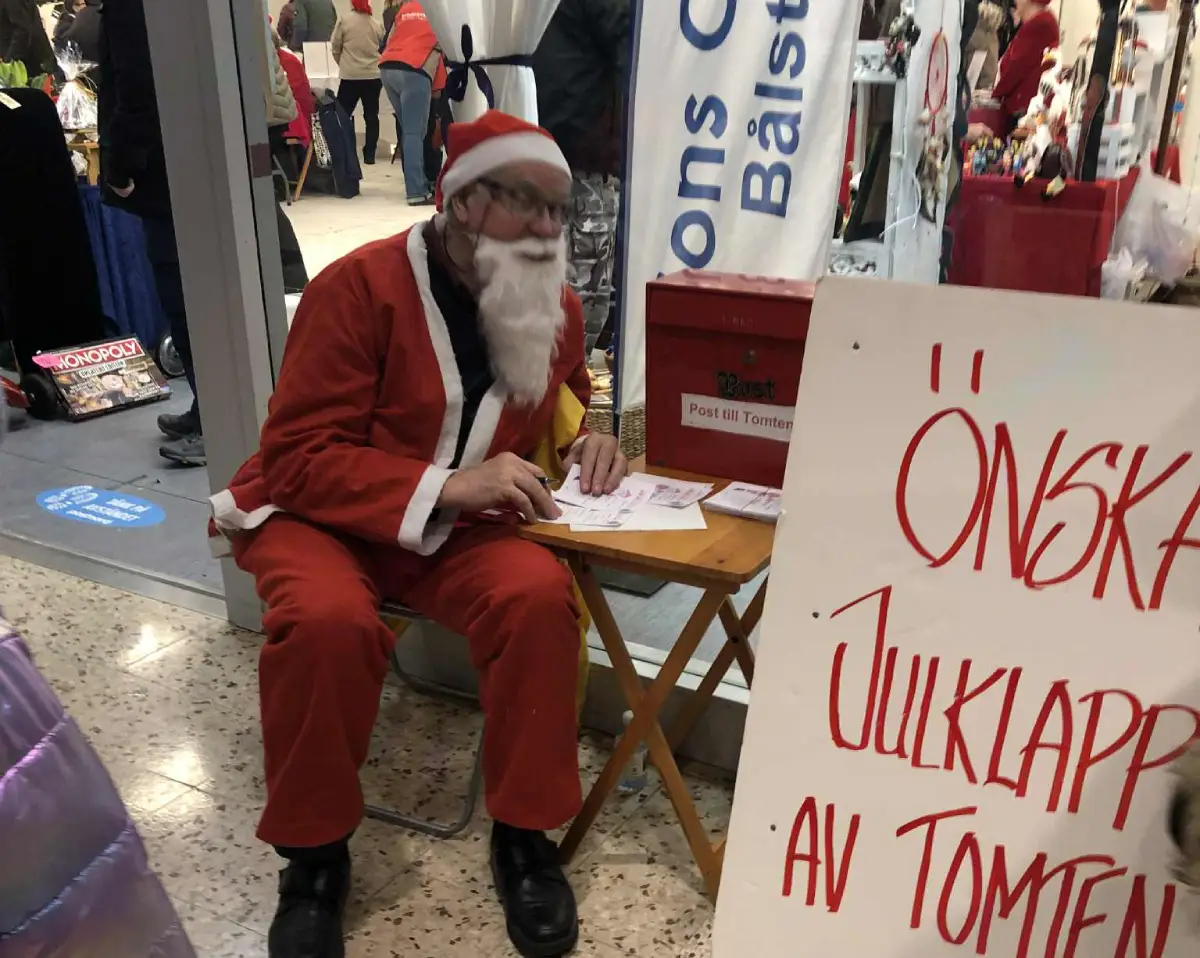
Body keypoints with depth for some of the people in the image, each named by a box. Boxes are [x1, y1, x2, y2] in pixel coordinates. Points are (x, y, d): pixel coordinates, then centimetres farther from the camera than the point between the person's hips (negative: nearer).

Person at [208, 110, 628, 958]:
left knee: (540, 593, -28)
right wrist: (445, 485, -31)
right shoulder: (359, 286, -16)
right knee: (328, 620, -36)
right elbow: (299, 457, -19)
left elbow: (564, 411, 19)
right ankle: (315, 852, -8)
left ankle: (524, 831, -7)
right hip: (325, 514, -3)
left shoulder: (556, 306, 1)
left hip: (464, 528, 4)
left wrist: (589, 444, -7)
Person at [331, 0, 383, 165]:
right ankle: (369, 154, 4)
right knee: (371, 115, 6)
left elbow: (336, 48, 3)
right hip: (373, 75, 2)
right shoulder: (377, 24, 4)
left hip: (350, 75, -2)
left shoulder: (344, 21, -2)